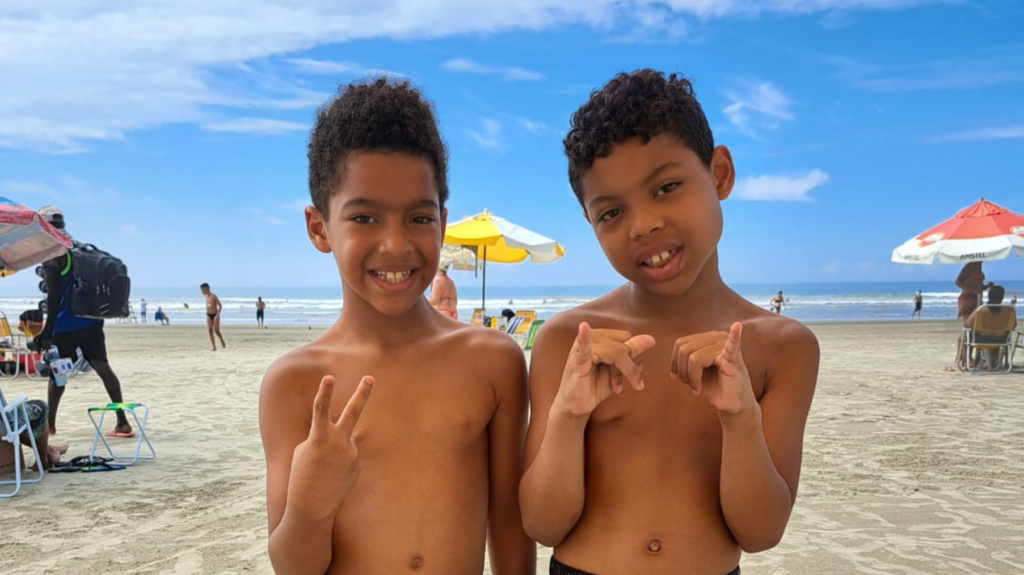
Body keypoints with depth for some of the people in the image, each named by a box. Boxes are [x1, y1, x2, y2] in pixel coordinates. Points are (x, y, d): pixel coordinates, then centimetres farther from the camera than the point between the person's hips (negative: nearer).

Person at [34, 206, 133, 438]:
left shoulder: (51, 255, -9)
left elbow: (54, 295, -16)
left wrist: (48, 329, -15)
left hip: (67, 324, -7)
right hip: (91, 320, 7)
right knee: (102, 366, 4)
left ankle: (49, 424, 17)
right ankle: (123, 423, 0)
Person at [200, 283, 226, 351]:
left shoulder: (214, 296, -14)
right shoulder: (205, 296, 6)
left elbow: (220, 306, -15)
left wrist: (217, 315, -25)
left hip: (215, 315, -6)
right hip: (208, 315, 6)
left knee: (216, 331, -10)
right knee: (210, 331, -8)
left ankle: (222, 341, 20)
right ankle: (214, 347, -8)